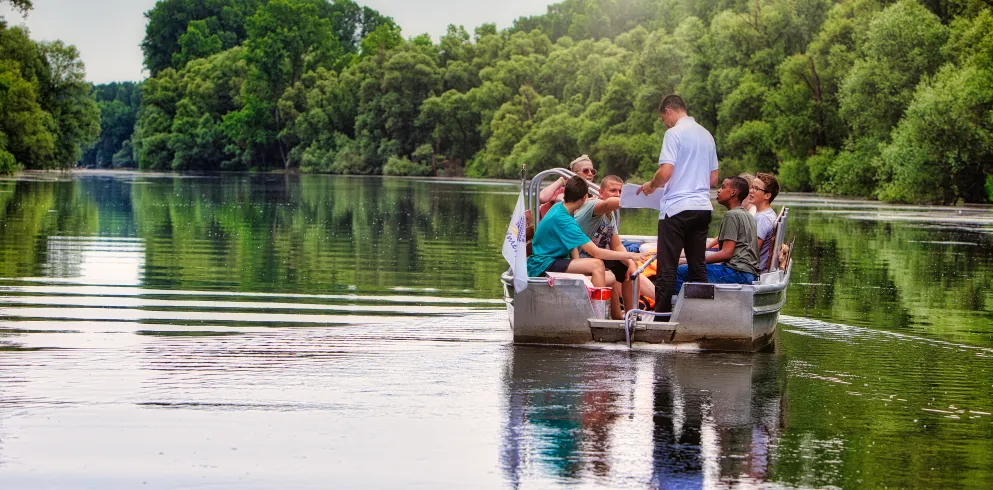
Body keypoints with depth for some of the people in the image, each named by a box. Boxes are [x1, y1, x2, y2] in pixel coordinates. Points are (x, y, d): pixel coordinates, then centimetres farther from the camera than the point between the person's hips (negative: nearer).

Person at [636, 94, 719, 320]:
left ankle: (662, 316, -6)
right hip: (703, 207, 7)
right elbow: (714, 179, 19)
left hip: (677, 208, -7)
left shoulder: (675, 133, -8)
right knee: (698, 265, 9)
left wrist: (651, 185, 2)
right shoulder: (707, 135, 15)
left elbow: (665, 173, -16)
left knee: (667, 266, -4)